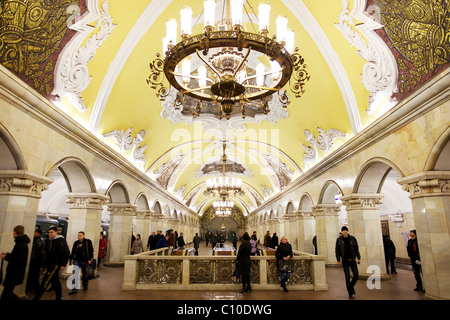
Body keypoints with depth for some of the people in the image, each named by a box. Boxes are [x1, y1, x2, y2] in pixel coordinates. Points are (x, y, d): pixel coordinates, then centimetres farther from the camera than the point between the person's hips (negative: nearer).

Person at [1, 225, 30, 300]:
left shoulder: (21, 244, -20)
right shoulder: (21, 242, 13)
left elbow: (19, 259, -25)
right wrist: (7, 254, 11)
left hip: (15, 274, -10)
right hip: (14, 272, 10)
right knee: (8, 293, 16)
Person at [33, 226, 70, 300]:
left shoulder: (61, 240, -11)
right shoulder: (50, 241, 15)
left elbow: (66, 253, -17)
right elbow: (47, 254, 21)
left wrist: (63, 265, -21)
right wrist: (43, 266, 19)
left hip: (55, 265, -9)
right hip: (50, 265, 9)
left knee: (45, 282, -10)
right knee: (55, 282, 15)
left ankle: (36, 298, -4)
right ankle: (58, 297, 24)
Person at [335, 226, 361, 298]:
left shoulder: (353, 239, 0)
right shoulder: (339, 240, -4)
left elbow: (356, 249, 7)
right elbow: (337, 250, -2)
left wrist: (359, 258, 1)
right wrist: (338, 260, -6)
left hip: (352, 260, 2)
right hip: (345, 261, -2)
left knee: (356, 275, -2)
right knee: (347, 277, -1)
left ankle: (351, 286, 28)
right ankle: (350, 292, 14)